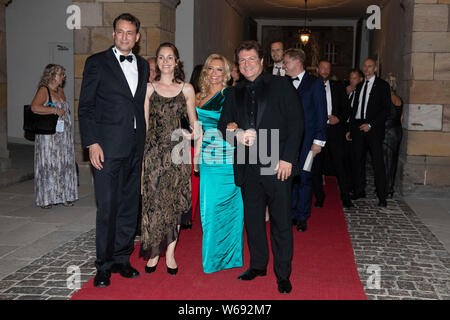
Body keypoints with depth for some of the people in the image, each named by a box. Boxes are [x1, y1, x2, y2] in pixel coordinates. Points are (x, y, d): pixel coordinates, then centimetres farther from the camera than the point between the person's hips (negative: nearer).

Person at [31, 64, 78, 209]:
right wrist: (55, 110, -21)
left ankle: (63, 196, 18)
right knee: (48, 166, -3)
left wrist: (64, 113, 9)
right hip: (49, 136, -7)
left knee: (64, 164, 9)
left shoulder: (60, 91, 14)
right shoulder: (43, 90, -10)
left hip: (64, 136, 8)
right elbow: (34, 107, -25)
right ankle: (45, 199, 6)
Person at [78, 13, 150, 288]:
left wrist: (145, 143, 9)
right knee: (108, 208, -3)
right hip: (108, 147, -5)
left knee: (130, 206, 10)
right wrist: (92, 143, -12)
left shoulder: (143, 66, 14)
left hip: (136, 149, 5)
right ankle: (104, 265, 11)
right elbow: (86, 107, -3)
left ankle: (122, 259, 23)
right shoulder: (97, 62, 0)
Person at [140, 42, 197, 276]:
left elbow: (193, 121, 14)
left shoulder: (187, 89, 6)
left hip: (177, 152, 0)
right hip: (154, 152, 0)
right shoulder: (149, 89, 5)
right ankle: (153, 252, 13)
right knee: (153, 201, -1)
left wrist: (192, 133, -4)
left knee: (174, 203, 3)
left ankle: (170, 253, 14)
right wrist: (140, 154, -1)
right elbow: (144, 124, 5)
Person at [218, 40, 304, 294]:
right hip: (248, 167, 4)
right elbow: (224, 124, 15)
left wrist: (288, 159, -11)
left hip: (278, 165, -4)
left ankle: (283, 274, 12)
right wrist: (238, 134, -8)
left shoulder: (281, 85, 3)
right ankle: (258, 265, 27)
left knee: (281, 221, 1)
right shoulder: (234, 93, 17)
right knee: (253, 218, 11)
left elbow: (296, 122, -3)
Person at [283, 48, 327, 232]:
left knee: (304, 178, 1)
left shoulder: (315, 84, -1)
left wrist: (318, 140, -10)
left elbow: (321, 114, -4)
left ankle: (303, 217, 13)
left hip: (306, 140, -4)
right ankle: (292, 215, 18)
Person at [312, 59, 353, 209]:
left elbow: (347, 108, 13)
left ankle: (346, 198, 3)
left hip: (334, 130, 0)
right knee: (316, 166, 4)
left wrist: (339, 118, -5)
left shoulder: (338, 87, 13)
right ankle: (319, 198, 15)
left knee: (339, 164, -4)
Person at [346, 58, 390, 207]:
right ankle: (359, 191, 18)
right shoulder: (359, 86, 18)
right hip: (357, 126, 5)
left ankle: (381, 196, -4)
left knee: (378, 161, -7)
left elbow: (385, 109, -6)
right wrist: (351, 129, 12)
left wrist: (371, 124, -14)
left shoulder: (382, 85, 1)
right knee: (357, 160, 7)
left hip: (373, 128, -5)